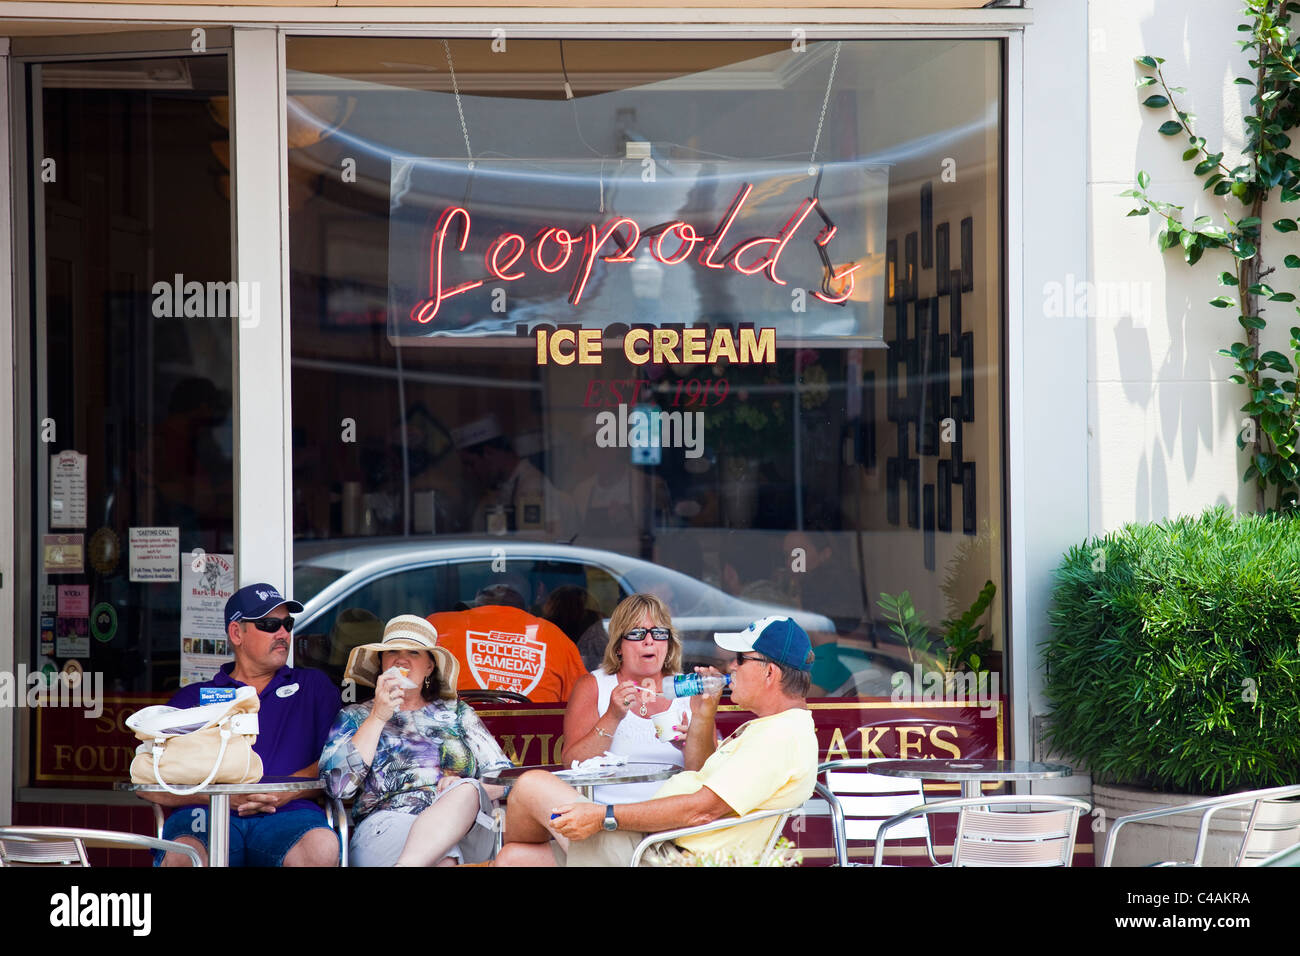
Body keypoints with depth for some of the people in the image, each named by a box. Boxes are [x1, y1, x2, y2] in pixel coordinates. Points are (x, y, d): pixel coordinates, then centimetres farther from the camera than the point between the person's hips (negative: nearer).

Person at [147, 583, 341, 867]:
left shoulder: (313, 686, 25)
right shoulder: (192, 697, 22)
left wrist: (286, 791, -9)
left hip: (288, 815, 1)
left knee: (322, 846, -37)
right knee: (182, 857, -39)